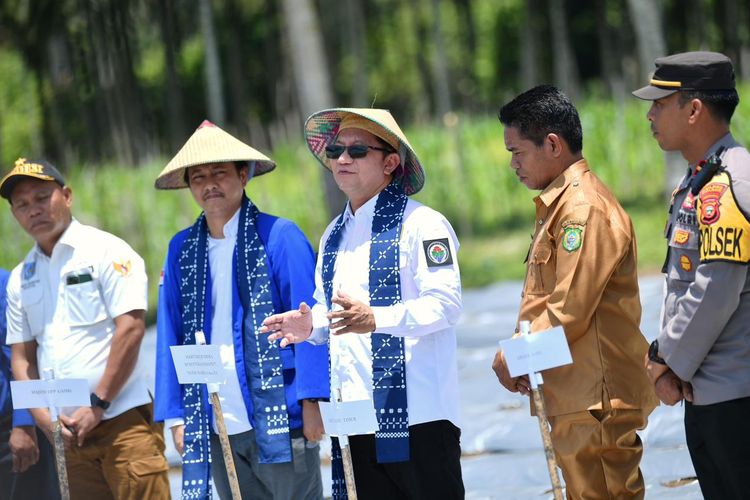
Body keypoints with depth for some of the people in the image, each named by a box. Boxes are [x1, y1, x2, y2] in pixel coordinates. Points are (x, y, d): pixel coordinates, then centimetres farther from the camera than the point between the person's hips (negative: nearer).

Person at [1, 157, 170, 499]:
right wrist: (45, 419, -2)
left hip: (123, 419, -6)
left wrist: (97, 405, -13)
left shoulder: (106, 251, -2)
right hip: (68, 431, 6)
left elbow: (130, 329, -11)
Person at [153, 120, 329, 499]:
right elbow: (170, 336, 13)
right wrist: (176, 415, 7)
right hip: (216, 427, 4)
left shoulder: (279, 237, -2)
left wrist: (311, 401, -10)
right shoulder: (182, 250, 10)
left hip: (280, 421, -4)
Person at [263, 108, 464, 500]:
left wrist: (375, 319, -29)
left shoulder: (420, 224, -5)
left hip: (417, 411, -7)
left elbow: (445, 304, -15)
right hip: (355, 415, 7)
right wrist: (311, 324, 7)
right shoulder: (334, 236, 21)